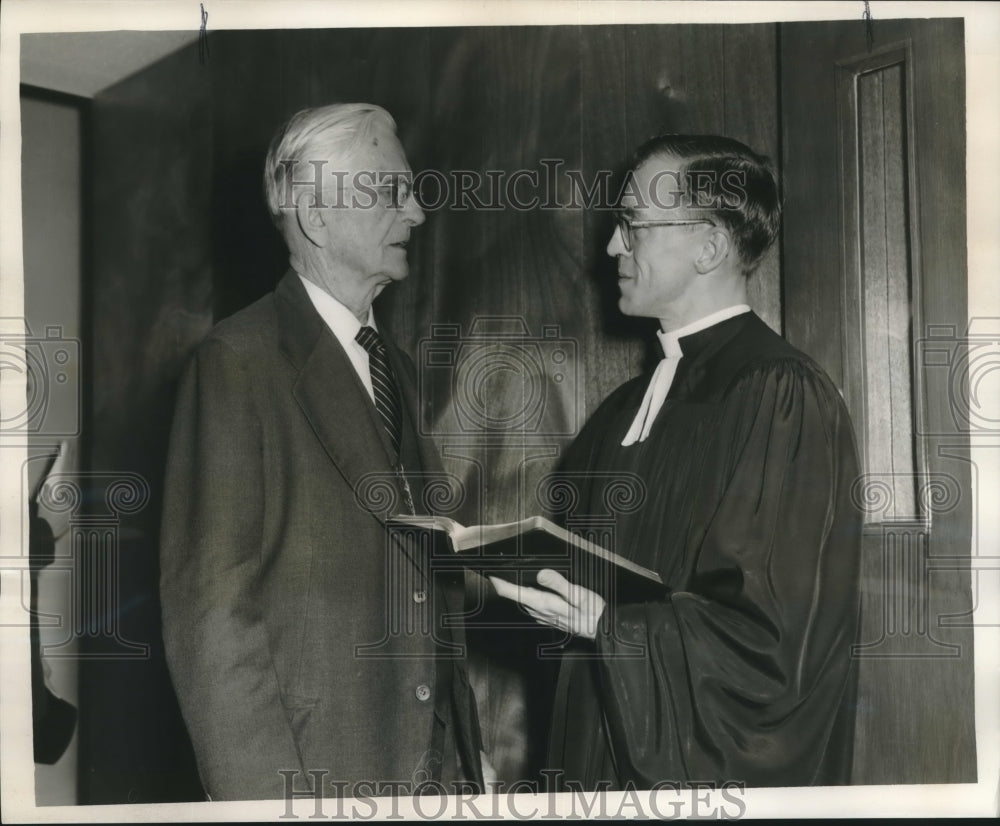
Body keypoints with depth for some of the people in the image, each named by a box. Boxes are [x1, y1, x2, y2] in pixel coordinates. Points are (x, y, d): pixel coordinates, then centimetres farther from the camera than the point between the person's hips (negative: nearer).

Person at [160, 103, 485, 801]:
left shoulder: (396, 368, 11)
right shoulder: (240, 362, -13)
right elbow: (209, 607, -16)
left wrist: (467, 743, 10)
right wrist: (268, 795, -18)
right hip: (313, 772, -6)